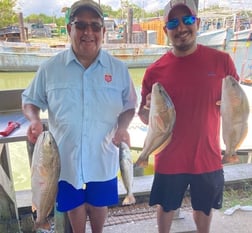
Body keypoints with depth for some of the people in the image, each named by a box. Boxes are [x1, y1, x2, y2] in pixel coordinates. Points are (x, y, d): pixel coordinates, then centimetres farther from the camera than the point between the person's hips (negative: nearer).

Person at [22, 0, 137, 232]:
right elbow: (30, 101, 3)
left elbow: (129, 106, 3)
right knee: (74, 203, 22)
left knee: (99, 202, 23)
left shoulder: (119, 69, -6)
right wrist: (34, 120, -18)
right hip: (66, 157, 0)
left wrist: (122, 127, -17)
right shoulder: (50, 68, -8)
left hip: (102, 157, 1)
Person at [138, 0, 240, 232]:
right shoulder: (155, 71, -9)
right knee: (166, 206, 21)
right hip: (170, 159, 0)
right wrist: (149, 109, -21)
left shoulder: (221, 60, -8)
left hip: (208, 157, 1)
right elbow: (145, 118, 1)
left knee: (204, 207, 24)